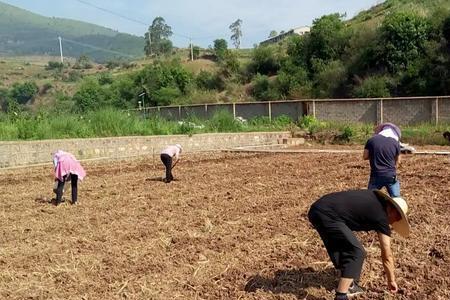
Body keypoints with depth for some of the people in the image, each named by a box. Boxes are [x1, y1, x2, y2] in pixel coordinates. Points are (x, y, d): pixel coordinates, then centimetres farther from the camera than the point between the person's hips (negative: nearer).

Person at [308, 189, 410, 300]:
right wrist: (391, 280, 18)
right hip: (327, 215, -9)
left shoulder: (376, 197, 22)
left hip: (316, 209, 9)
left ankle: (348, 285, 33)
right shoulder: (381, 217, 1)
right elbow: (387, 255, 7)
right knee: (356, 252, -3)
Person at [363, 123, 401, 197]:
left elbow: (365, 157, 3)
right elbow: (397, 161, 8)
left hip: (376, 175, 0)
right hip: (391, 175, 0)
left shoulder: (372, 140, -4)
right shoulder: (395, 143, -2)